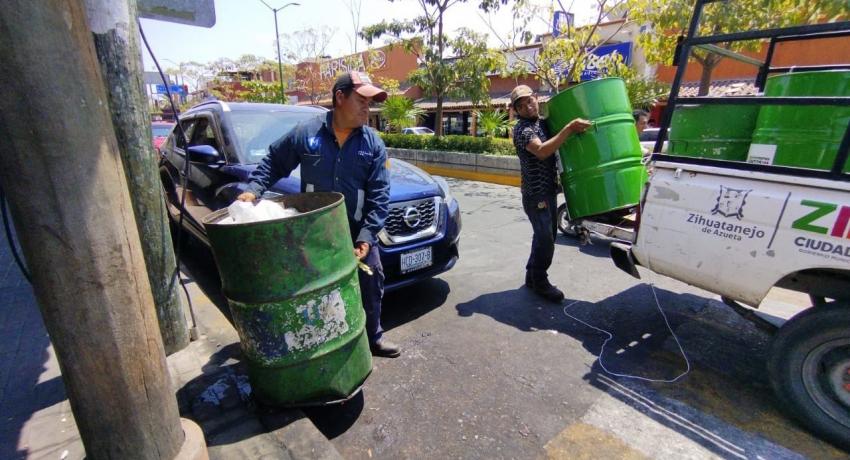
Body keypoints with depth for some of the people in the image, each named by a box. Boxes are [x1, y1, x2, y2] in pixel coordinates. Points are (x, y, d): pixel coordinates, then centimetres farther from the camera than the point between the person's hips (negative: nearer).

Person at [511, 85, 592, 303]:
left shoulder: (544, 122, 12)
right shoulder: (522, 129, -14)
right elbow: (542, 151, -31)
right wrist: (569, 128, -34)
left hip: (549, 190, 8)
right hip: (535, 193, -8)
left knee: (546, 236, 14)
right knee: (545, 239, -6)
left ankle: (532, 275, 28)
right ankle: (540, 283, 11)